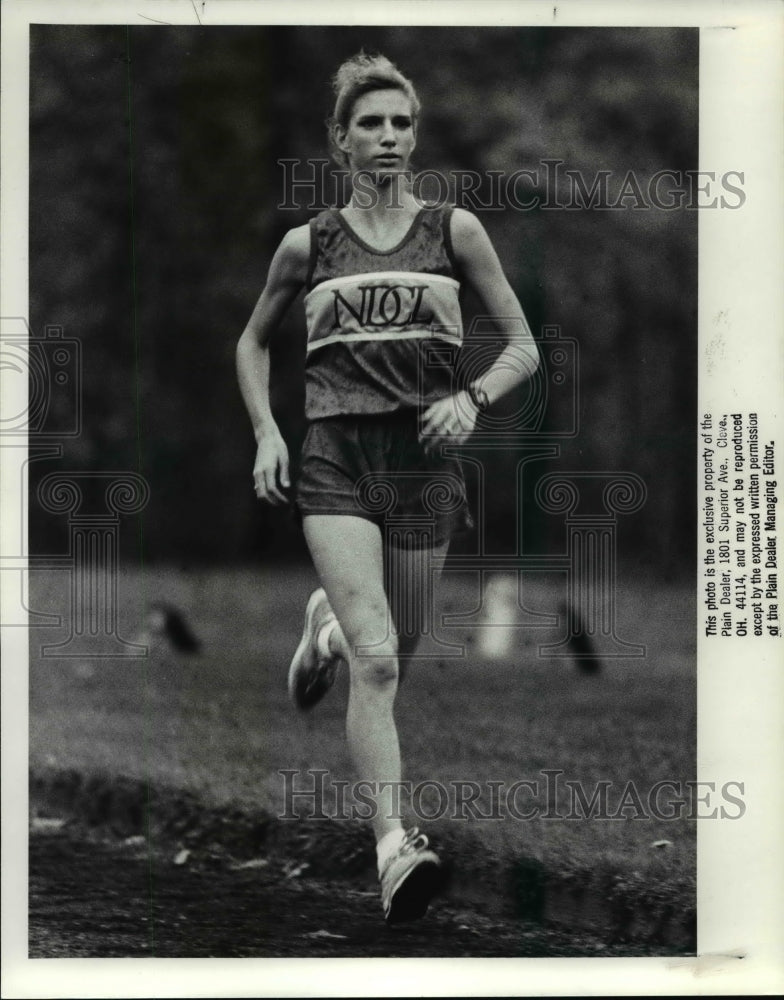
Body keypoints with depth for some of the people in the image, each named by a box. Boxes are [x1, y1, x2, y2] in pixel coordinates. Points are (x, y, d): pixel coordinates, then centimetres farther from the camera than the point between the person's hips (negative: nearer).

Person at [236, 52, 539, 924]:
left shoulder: (453, 231, 4)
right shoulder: (308, 245, 5)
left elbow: (523, 348, 7)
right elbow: (252, 343, 21)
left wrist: (472, 399, -11)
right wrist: (265, 434, 8)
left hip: (425, 458, 2)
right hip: (336, 462, -2)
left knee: (394, 654, 14)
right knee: (376, 661, -17)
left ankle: (327, 626, 51)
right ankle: (394, 847, -22)